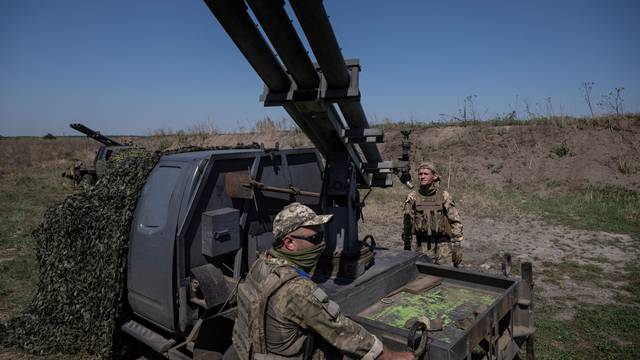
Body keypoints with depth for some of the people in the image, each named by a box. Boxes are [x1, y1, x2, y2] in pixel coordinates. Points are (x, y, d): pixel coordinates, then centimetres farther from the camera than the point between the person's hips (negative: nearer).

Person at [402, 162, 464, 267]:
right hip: (422, 245, 1)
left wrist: (458, 246, -5)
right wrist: (407, 246, 6)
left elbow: (456, 222, 0)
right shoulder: (412, 197, 2)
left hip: (443, 244, 0)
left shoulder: (444, 196, -1)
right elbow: (407, 224, 6)